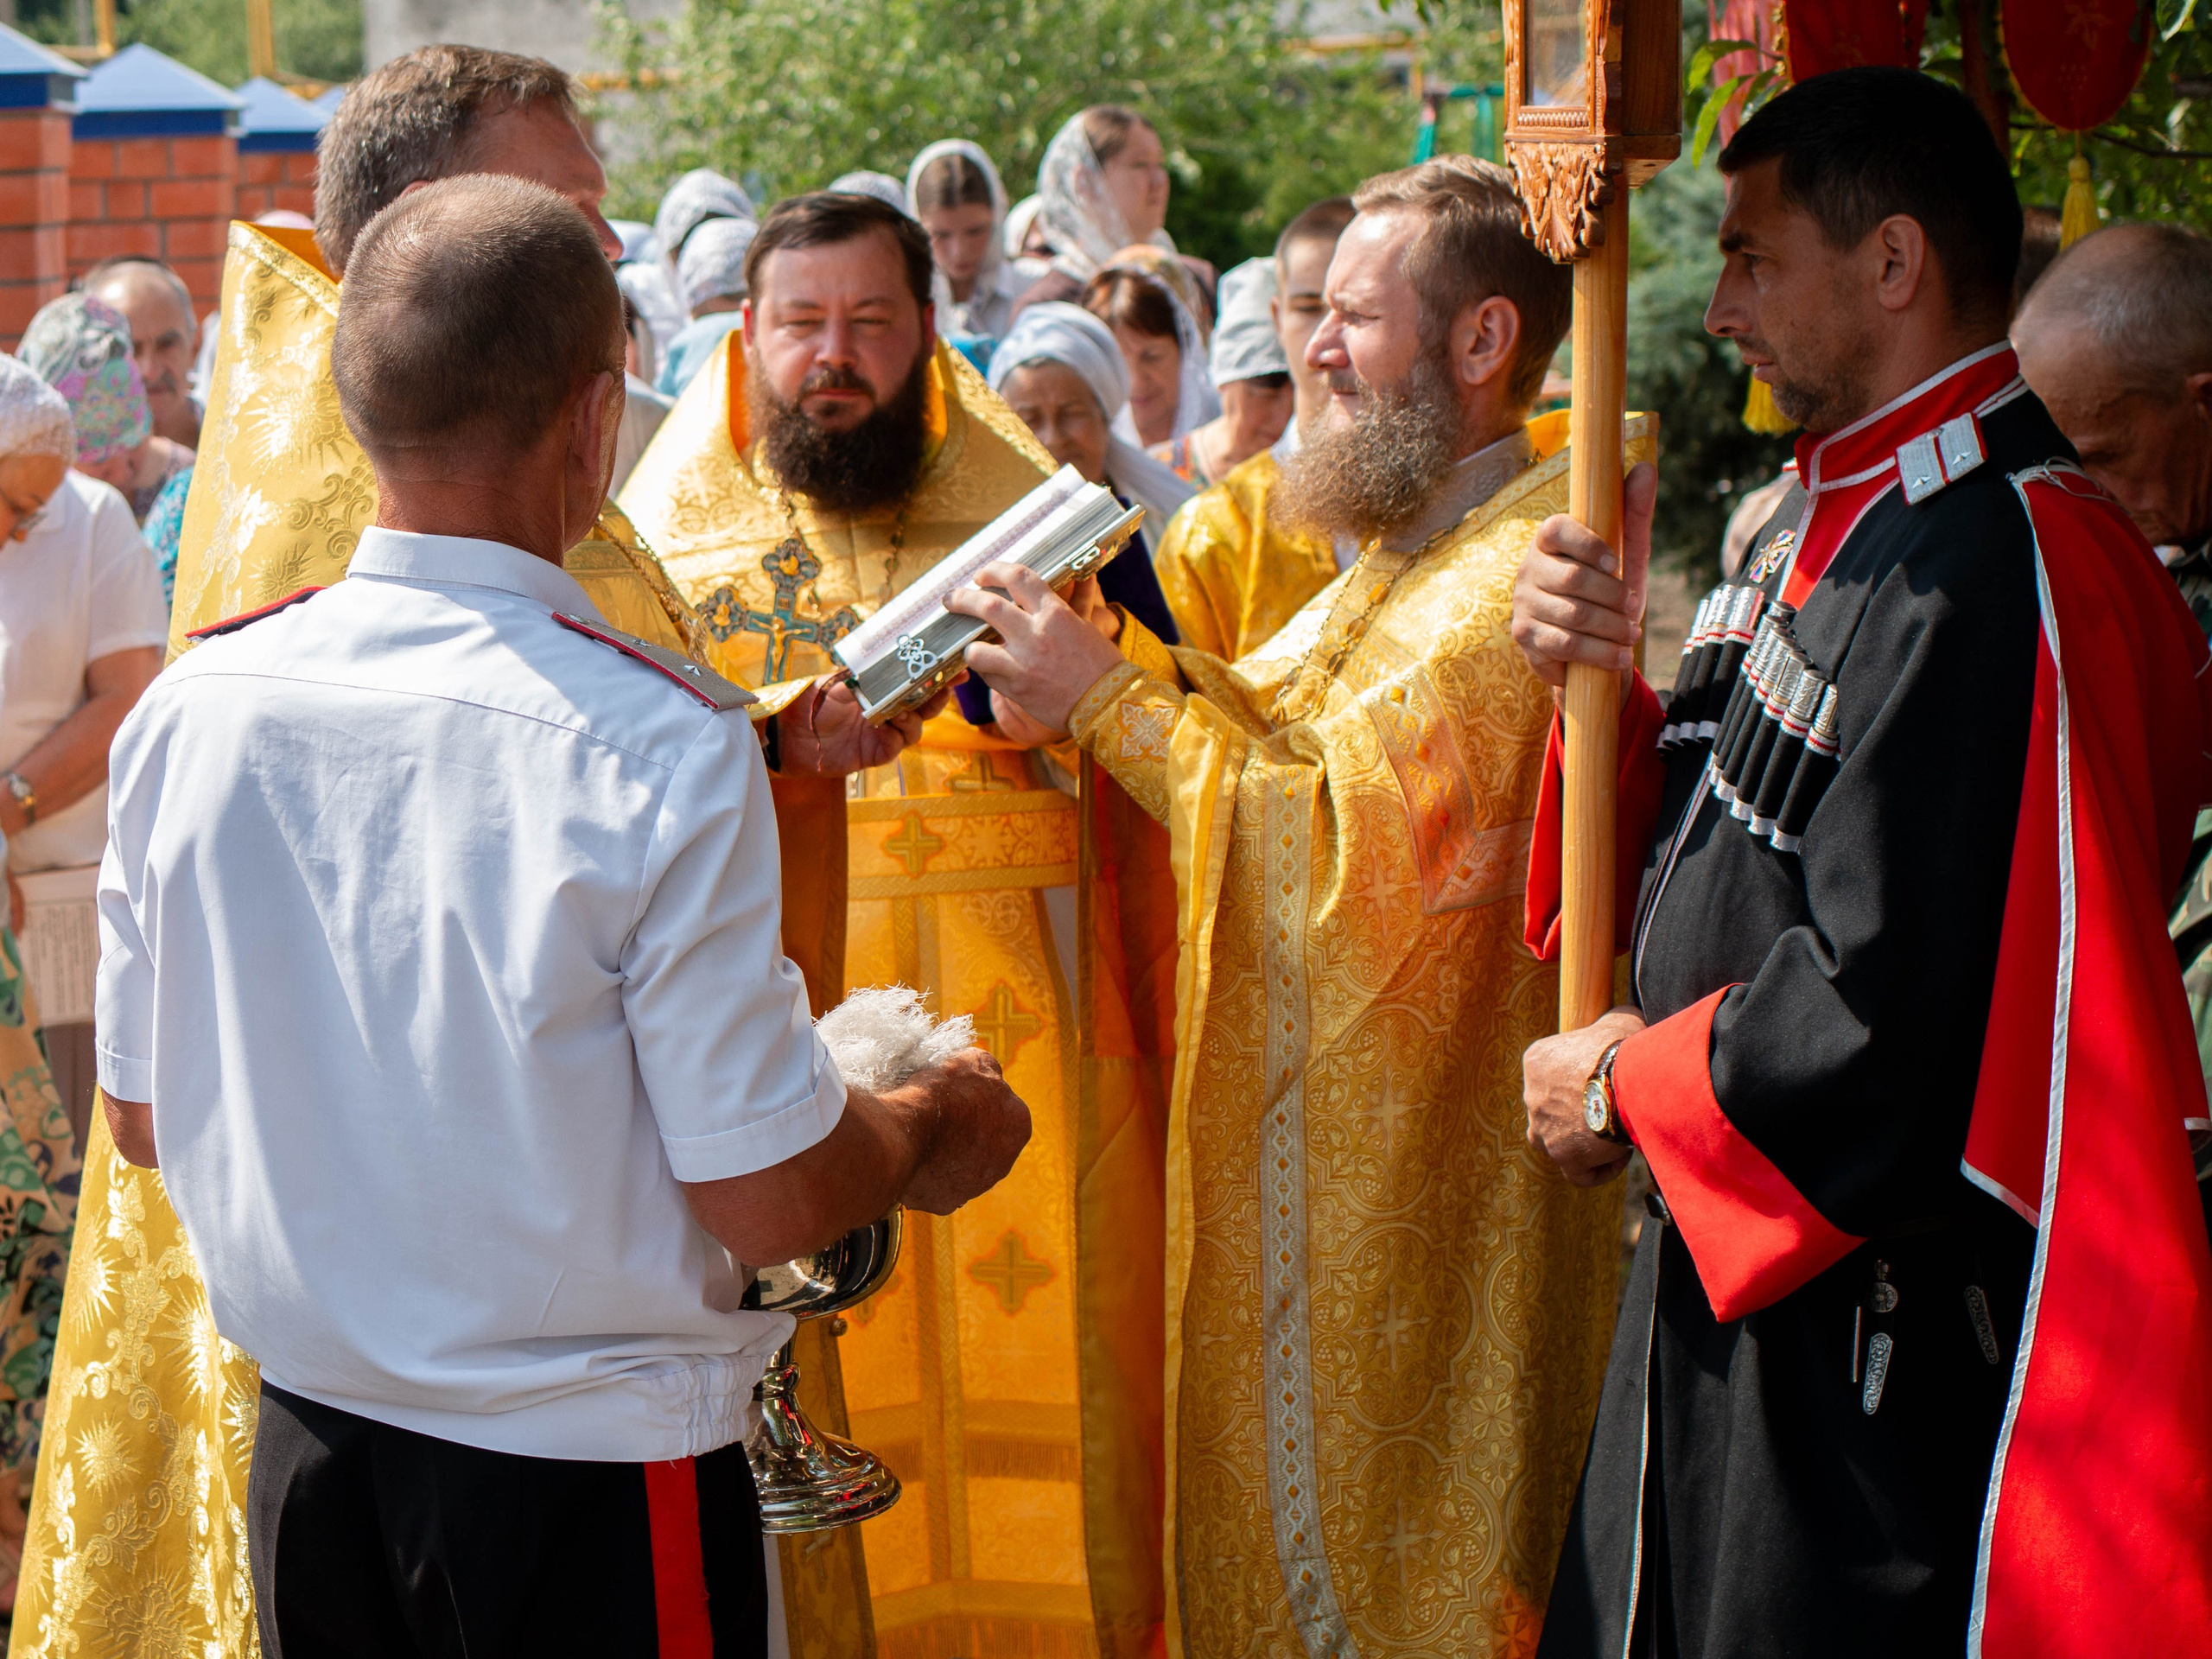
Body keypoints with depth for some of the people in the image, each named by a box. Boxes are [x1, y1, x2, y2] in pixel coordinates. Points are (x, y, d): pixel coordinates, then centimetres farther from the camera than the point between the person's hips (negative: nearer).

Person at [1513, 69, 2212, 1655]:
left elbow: (1893, 1007, -27)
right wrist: (1607, 676, -3)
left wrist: (1626, 1090, -12)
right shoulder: (1837, 528, 10)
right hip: (1740, 1264, 9)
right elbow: (1716, 849, 16)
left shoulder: (2001, 572, -23)